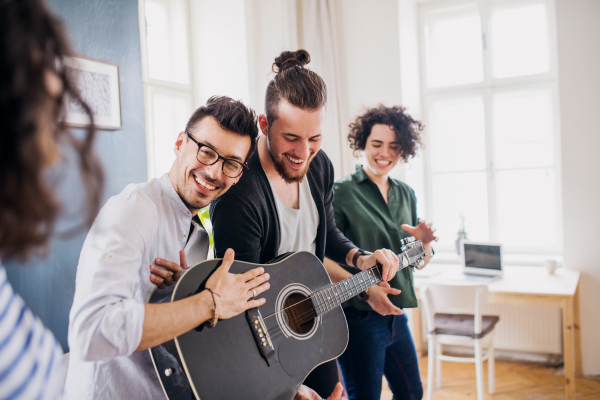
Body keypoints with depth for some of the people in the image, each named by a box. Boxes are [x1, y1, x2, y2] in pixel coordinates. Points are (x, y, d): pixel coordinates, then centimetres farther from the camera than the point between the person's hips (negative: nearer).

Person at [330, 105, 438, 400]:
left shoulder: (406, 194, 9)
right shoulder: (341, 192, -11)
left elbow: (420, 261, 13)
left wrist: (425, 242, -8)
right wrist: (365, 290, -25)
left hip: (396, 314, 7)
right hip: (357, 317, -7)